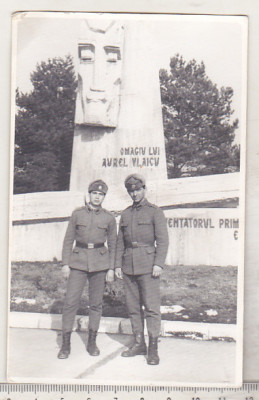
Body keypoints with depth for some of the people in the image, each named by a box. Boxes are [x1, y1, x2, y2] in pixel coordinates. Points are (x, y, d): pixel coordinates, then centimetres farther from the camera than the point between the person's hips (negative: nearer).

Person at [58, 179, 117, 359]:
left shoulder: (109, 218, 4)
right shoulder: (77, 214, 5)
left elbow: (113, 245, 7)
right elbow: (69, 239, 7)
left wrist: (111, 269, 1)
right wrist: (65, 263, 1)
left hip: (100, 263, 1)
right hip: (78, 261, 0)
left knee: (96, 303, 6)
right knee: (71, 301, -5)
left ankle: (92, 342, 18)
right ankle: (66, 344, 3)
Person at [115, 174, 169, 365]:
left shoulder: (155, 212, 1)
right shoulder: (125, 214, 15)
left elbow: (163, 240, -4)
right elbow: (120, 242, 17)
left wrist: (159, 264, -14)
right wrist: (118, 265, 9)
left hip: (148, 266, -5)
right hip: (128, 266, 5)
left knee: (151, 306, -6)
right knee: (133, 306, 8)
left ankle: (153, 348, -1)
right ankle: (139, 343, 18)